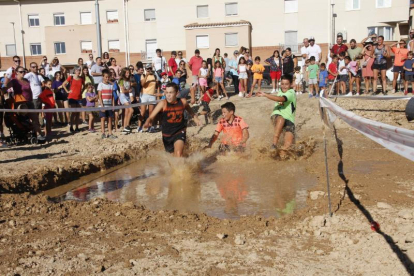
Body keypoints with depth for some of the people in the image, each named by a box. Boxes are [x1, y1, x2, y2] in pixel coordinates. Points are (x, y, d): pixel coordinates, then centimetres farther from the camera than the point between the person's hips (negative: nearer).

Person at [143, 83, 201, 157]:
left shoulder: (183, 102, -9)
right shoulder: (163, 103, -17)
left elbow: (190, 111, 16)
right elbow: (151, 117, -25)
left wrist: (196, 120, 11)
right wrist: (147, 122, -45)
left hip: (180, 132, -1)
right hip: (167, 135, 1)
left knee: (178, 153, -25)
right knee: (173, 153, 21)